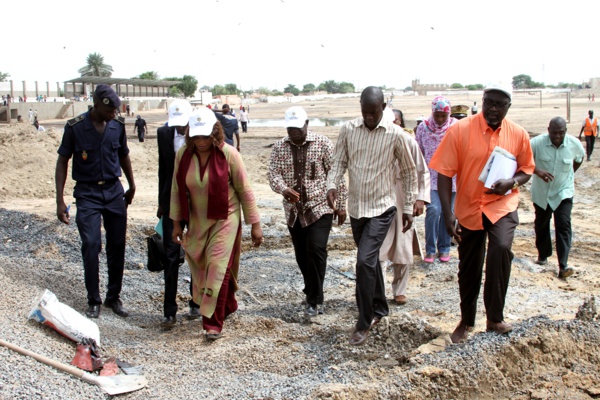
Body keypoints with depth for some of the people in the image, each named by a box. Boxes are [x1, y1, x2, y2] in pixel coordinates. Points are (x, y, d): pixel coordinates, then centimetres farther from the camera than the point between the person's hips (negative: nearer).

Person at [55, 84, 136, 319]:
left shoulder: (118, 126, 2)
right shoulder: (75, 127, -8)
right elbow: (63, 161, -3)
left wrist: (131, 186, 24)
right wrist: (60, 200, -8)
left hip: (114, 191, 3)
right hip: (87, 194, -3)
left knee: (117, 246, 4)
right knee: (91, 245, -10)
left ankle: (114, 297, 18)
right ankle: (93, 301, 4)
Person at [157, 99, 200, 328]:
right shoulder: (163, 133, 0)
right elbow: (163, 169, 9)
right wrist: (161, 203, 11)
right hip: (172, 201, 2)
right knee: (171, 255, 0)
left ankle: (196, 303, 26)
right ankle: (170, 312, 4)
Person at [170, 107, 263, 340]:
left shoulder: (228, 155, -15)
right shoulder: (183, 155, -5)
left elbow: (245, 191, -8)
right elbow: (177, 190, 5)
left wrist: (255, 224, -6)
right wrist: (176, 222, 7)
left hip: (225, 220, -4)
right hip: (197, 222, 4)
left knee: (218, 268, -10)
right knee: (200, 268, 10)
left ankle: (213, 323, -2)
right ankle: (228, 306, 32)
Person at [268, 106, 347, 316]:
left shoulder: (323, 144, -6)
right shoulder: (279, 147, 3)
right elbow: (273, 173, -7)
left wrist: (341, 205, -5)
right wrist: (284, 190, -28)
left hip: (320, 207, -4)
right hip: (293, 210, 4)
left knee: (316, 250, -15)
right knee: (301, 255, 11)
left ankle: (315, 300, -4)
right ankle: (313, 294, 29)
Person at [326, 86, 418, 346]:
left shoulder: (395, 134, -10)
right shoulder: (348, 130, -3)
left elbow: (409, 172, 0)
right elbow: (339, 162, 3)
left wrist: (409, 208, 1)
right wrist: (332, 185, -17)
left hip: (381, 209, -4)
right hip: (356, 208, 4)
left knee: (365, 261, -16)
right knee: (370, 261, 17)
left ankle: (364, 323, -4)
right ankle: (380, 308, 36)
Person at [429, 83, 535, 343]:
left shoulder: (518, 134, -3)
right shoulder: (460, 130, -11)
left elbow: (526, 170, 10)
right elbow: (444, 173, -12)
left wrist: (512, 182, -14)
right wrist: (448, 214, -18)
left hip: (502, 205, 0)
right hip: (469, 208, 0)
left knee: (501, 249, -27)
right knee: (468, 270, 11)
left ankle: (495, 317, -10)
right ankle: (466, 322, 36)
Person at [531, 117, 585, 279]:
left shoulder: (575, 144, -12)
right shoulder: (537, 142, -19)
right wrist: (537, 171, -33)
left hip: (563, 192, -1)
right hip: (541, 192, 1)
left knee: (563, 225, -12)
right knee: (541, 224, 14)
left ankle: (563, 265, -15)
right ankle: (543, 254, 37)